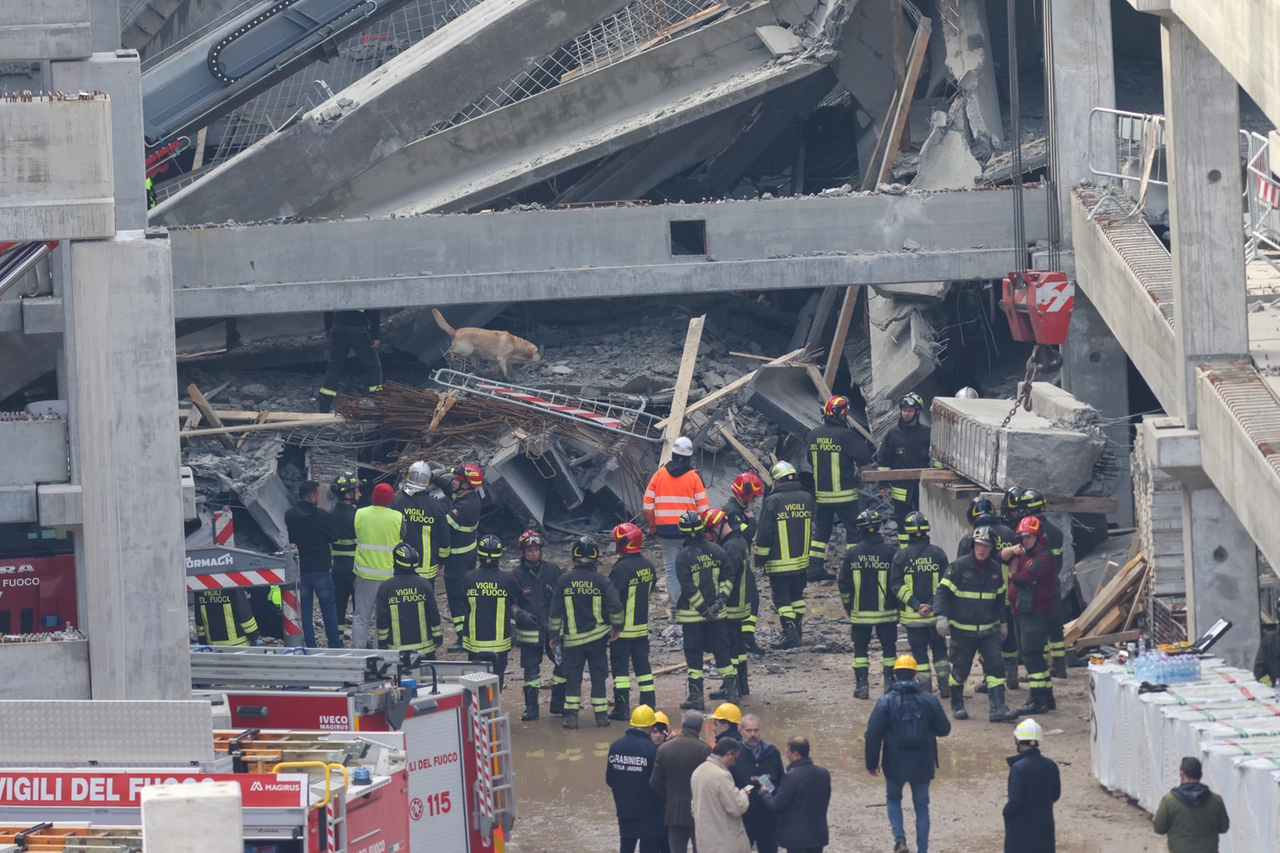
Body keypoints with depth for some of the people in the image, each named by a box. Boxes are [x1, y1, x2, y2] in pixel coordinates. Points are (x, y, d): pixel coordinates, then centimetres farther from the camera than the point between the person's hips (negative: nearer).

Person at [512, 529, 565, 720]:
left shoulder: (552, 569, -1)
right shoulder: (517, 575, -4)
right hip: (529, 631, -1)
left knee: (562, 665, 0)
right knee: (531, 670, 6)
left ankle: (558, 705, 14)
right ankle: (531, 708, 17)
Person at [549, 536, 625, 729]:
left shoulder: (564, 580, -4)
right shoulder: (600, 580, -7)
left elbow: (555, 611, -1)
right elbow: (615, 606, -11)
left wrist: (554, 634, 10)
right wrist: (617, 627, 6)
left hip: (573, 638, 0)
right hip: (597, 637, 0)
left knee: (573, 677, 7)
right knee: (598, 676, 8)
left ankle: (571, 716, 1)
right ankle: (601, 716, 8)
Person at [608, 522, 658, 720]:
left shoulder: (621, 568, -20)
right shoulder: (648, 566, 3)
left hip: (623, 627, -7)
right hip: (642, 625, 7)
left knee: (620, 666, -1)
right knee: (642, 663, 14)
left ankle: (621, 707, -1)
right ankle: (648, 702, 16)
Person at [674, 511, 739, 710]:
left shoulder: (684, 556, -13)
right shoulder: (716, 551, 0)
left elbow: (688, 588, -16)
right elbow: (728, 576, 0)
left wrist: (703, 609, -11)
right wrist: (720, 601, -1)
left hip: (691, 614, -4)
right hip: (717, 612, 4)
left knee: (694, 654, 3)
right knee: (721, 649, 12)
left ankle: (696, 696, 3)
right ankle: (731, 691, 13)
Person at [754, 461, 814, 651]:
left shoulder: (772, 502, -16)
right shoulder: (807, 499, 2)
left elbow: (764, 534, -12)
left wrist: (760, 559, -2)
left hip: (779, 563, -6)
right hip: (802, 560, 6)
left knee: (782, 598, -1)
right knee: (797, 596, 18)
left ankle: (790, 634, -9)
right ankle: (797, 631, 26)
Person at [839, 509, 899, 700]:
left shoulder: (852, 553, -5)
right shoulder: (891, 551, -10)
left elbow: (843, 583, 1)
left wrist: (847, 605, 16)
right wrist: (898, 603, 11)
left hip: (860, 612, 1)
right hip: (886, 612, -1)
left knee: (860, 648, 9)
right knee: (888, 648, 10)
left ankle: (862, 686, 6)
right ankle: (890, 684, 8)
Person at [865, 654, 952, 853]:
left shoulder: (886, 702, -12)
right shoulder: (929, 700, -8)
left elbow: (873, 735, -10)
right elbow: (944, 730, 0)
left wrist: (872, 763, 2)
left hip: (895, 765, -1)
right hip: (922, 765, 1)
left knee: (893, 799, 22)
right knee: (921, 806, 15)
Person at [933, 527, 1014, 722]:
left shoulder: (996, 569, 6)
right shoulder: (959, 567, -9)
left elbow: (1001, 597, 19)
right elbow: (942, 591, -10)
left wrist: (1002, 622, 22)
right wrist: (940, 616, -20)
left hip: (989, 630, 3)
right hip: (962, 630, -3)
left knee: (996, 666, -9)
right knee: (960, 669, 6)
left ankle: (998, 708, -12)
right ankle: (957, 705, 27)